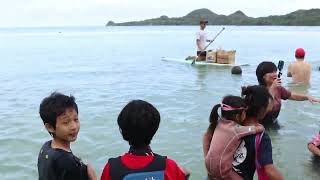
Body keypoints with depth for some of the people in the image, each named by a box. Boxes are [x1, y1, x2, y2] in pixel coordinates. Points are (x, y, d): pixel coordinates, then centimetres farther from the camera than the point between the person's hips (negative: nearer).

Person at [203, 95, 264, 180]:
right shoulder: (237, 129, -20)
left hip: (209, 164, 7)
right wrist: (255, 124, 5)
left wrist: (206, 156, 12)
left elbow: (206, 136, 7)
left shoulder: (218, 122, -3)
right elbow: (261, 128, -16)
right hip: (222, 169, -7)